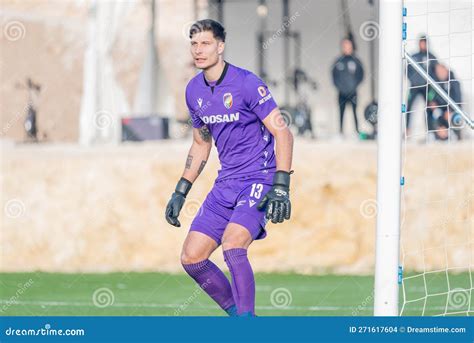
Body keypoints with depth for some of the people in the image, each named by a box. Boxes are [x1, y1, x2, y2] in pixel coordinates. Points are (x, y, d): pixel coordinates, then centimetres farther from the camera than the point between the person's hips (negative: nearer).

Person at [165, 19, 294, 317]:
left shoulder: (246, 83, -14)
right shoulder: (194, 91, 8)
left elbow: (282, 133, -15)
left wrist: (281, 187, -23)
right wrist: (181, 192, 19)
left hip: (259, 180, -8)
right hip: (226, 184, 8)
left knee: (232, 246, -28)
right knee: (191, 258, 2)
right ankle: (240, 316, 16)